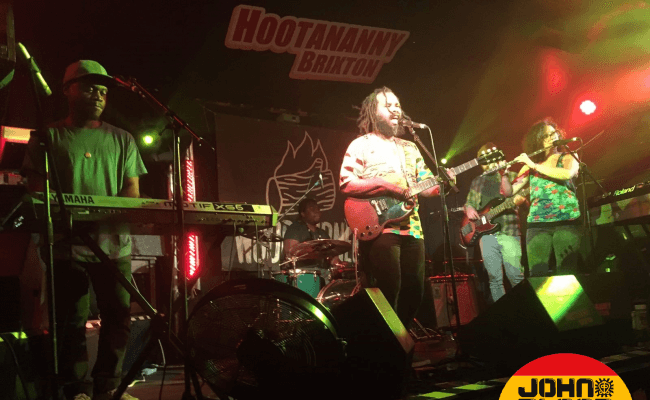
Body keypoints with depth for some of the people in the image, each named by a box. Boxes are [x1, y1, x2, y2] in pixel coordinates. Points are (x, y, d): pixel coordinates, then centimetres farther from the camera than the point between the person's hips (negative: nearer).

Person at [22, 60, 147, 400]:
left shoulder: (121, 140, 16)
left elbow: (132, 189, 11)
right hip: (67, 244, -2)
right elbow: (37, 188, 4)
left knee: (118, 317, 1)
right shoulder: (48, 137, 10)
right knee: (71, 322, -1)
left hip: (113, 242, 3)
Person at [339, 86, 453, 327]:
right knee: (388, 292, -11)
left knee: (414, 292, 7)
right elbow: (346, 184, -10)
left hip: (412, 228, 7)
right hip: (379, 227, -6)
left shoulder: (410, 148, 22)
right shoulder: (361, 145, 2)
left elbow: (426, 185, 17)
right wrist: (386, 185, -17)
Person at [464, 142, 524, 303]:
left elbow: (509, 194, -7)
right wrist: (469, 209, 1)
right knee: (494, 278, 1)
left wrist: (503, 175, -17)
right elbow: (468, 202, 23)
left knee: (516, 276, -10)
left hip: (508, 231, -3)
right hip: (486, 232, 3)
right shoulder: (477, 182, 21)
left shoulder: (510, 175, 9)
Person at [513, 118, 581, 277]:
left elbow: (567, 174, -14)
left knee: (567, 274, -10)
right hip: (537, 224, 2)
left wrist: (535, 165, -13)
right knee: (536, 275, -6)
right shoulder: (530, 165, 14)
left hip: (567, 221, -2)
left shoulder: (568, 158, 10)